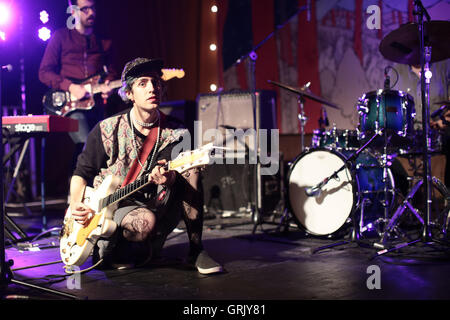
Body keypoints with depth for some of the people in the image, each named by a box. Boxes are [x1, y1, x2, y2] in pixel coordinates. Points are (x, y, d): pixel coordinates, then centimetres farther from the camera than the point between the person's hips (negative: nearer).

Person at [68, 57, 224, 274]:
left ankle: (196, 251, -16)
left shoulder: (174, 134, 1)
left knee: (190, 168, -21)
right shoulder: (107, 130, -3)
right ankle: (106, 248, -5)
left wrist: (168, 177, -41)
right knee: (145, 221, -39)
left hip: (157, 209, 3)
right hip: (111, 210, -3)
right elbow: (81, 173, 6)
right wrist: (75, 205, -13)